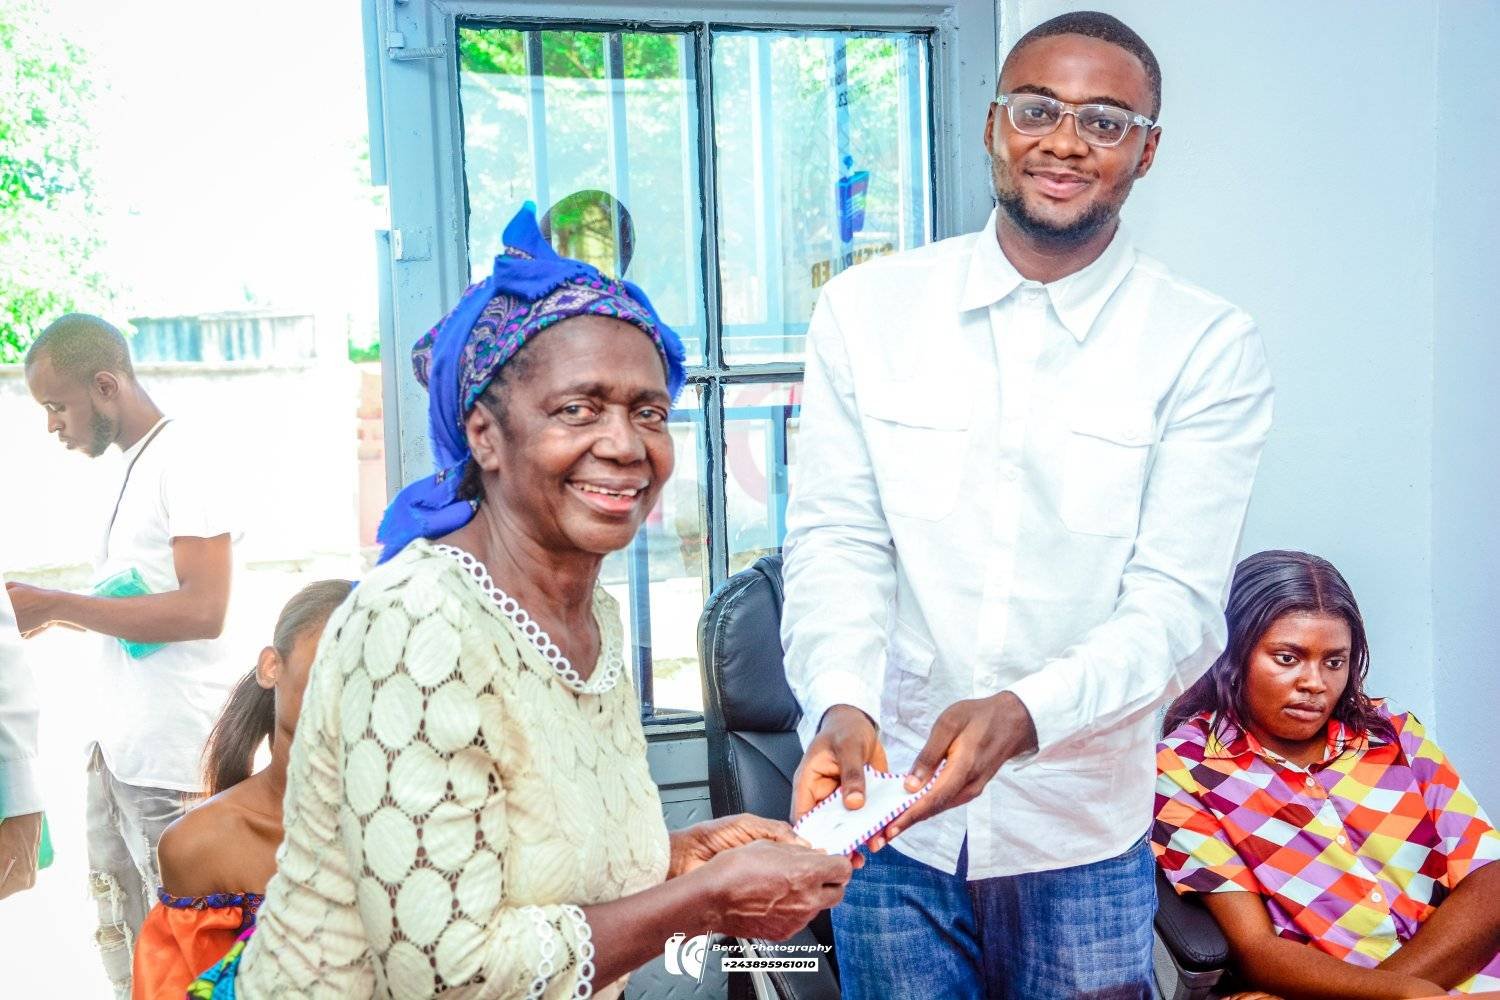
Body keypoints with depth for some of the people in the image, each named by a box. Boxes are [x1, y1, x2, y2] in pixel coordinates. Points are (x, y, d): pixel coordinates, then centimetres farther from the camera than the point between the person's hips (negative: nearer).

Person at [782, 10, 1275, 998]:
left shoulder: (1210, 347, -6)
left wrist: (1023, 714, -30)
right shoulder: (866, 309, -1)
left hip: (1084, 836, -1)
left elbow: (1177, 603, -12)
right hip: (889, 812, 1)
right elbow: (836, 540, -4)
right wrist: (841, 706, -22)